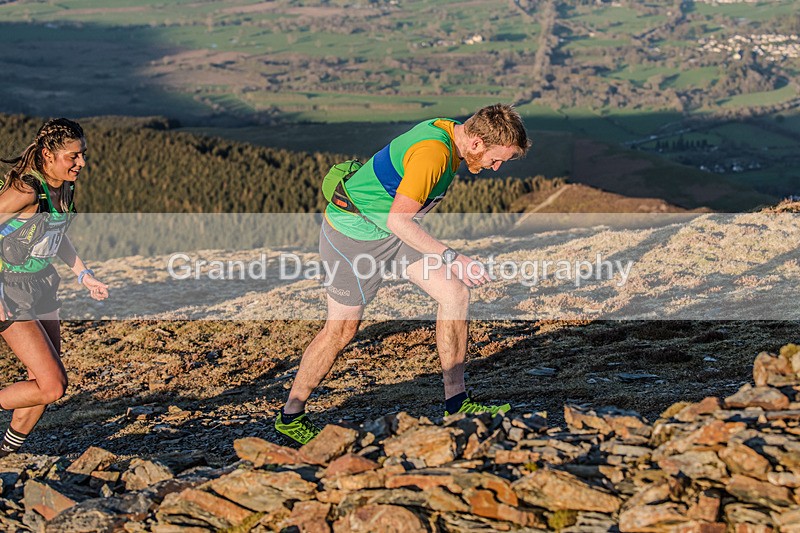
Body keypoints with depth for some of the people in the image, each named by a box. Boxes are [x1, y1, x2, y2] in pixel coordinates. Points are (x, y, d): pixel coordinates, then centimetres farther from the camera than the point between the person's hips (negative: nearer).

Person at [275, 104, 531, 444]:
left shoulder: (449, 133, -1)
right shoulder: (433, 153, -31)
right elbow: (399, 220, -31)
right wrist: (450, 258, -29)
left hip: (395, 229, 9)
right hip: (354, 233, -9)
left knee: (455, 293, -1)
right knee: (342, 329, 0)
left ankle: (456, 403, 4)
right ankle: (290, 417, 17)